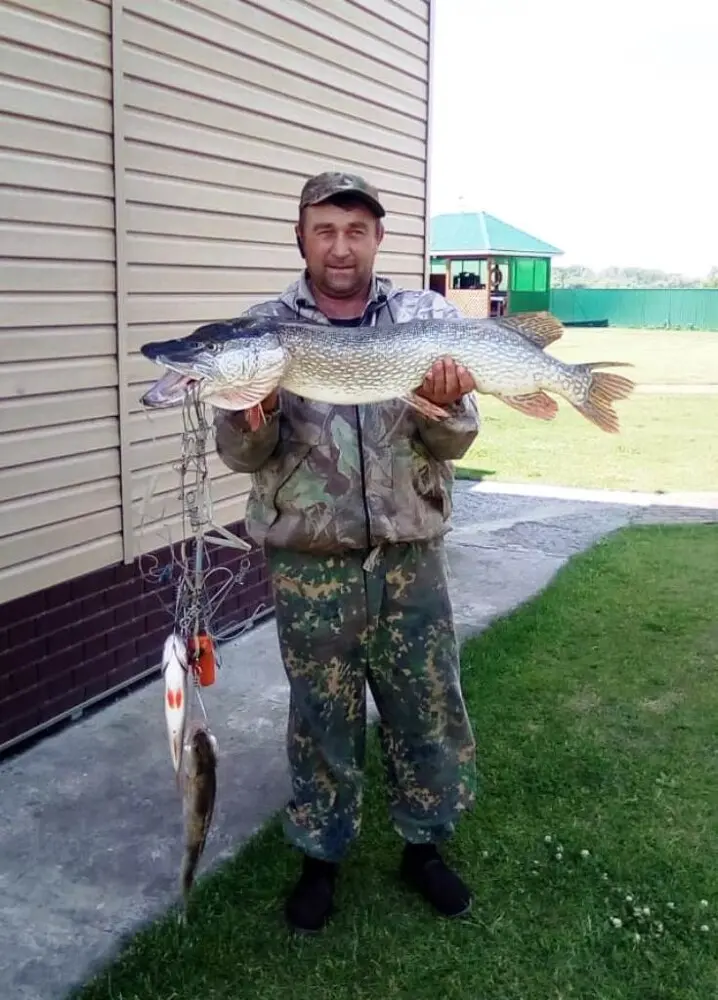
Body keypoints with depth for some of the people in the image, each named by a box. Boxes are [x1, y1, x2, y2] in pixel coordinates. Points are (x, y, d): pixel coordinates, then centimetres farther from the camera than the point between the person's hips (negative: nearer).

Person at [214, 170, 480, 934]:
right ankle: (320, 856, 34)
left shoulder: (430, 317, 2)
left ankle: (423, 845, 37)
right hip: (310, 566, -1)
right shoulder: (263, 328, 0)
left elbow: (452, 444, -1)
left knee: (429, 714, 13)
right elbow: (241, 454, -3)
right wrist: (251, 414, -25)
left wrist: (445, 406, -23)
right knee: (322, 720, 11)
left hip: (410, 559, 2)